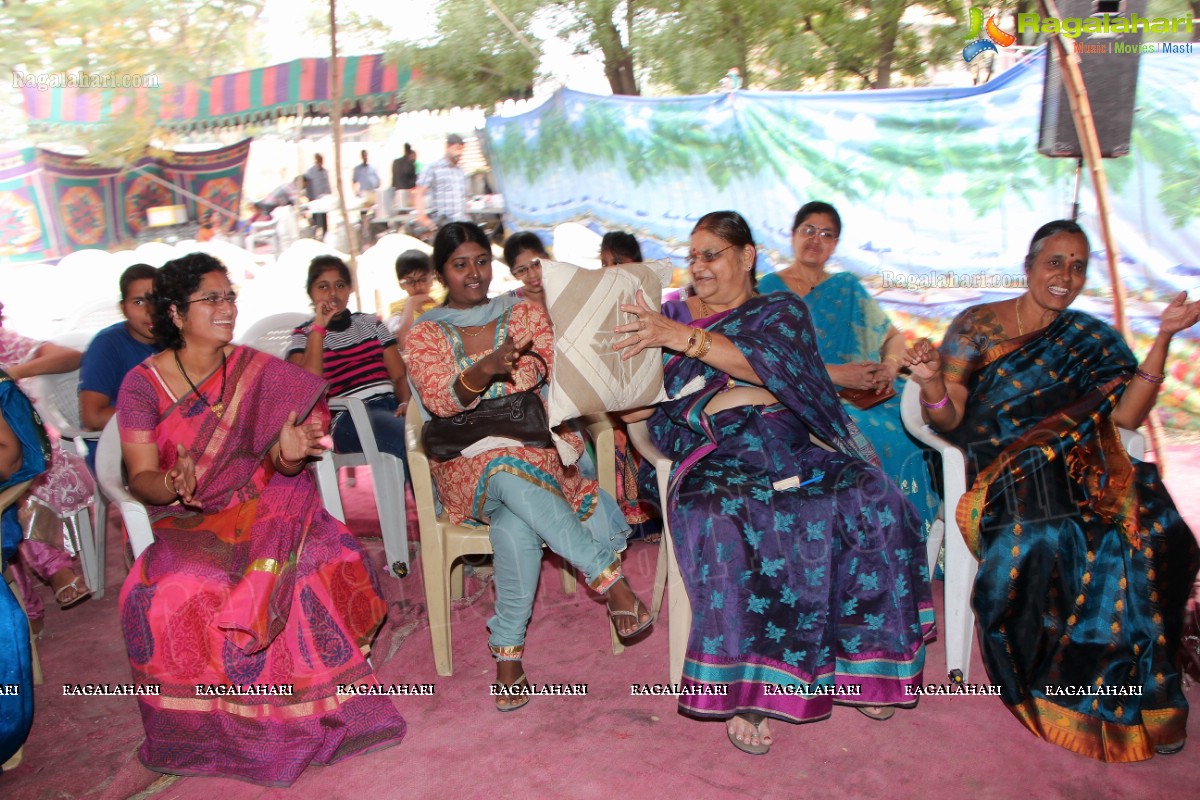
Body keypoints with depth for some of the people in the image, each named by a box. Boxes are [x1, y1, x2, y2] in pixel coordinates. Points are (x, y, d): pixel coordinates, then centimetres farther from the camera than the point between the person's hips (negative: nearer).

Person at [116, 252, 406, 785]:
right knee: (181, 588, -32)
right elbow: (141, 478, -4)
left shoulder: (259, 372, 2)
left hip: (266, 501, 0)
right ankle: (204, 729, -9)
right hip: (189, 521, 0)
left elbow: (281, 467, -2)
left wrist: (287, 453, -28)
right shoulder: (142, 384, 1)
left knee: (320, 561, -31)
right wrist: (173, 485, -28)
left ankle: (309, 713, -13)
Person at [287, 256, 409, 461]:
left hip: (391, 406, 4)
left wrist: (406, 403, -7)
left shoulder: (371, 323, 24)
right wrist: (318, 328, -3)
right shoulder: (303, 336, 14)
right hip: (348, 419, -4)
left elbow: (399, 374, 15)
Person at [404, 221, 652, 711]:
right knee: (508, 473, -39)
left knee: (515, 523, -34)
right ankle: (609, 576, -38)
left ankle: (508, 652, -24)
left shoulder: (525, 315, 12)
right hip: (468, 465, -1)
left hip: (536, 450, 1)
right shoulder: (425, 336, 9)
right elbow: (438, 402, -9)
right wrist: (484, 370, -30)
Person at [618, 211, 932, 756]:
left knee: (872, 504, -25)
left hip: (795, 450, 2)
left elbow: (776, 366, -11)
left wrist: (687, 339, -21)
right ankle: (744, 688, -22)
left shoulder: (782, 308, 13)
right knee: (727, 525, -35)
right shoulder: (674, 316, 16)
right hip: (716, 459, -1)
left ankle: (859, 661, -7)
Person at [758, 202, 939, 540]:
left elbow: (894, 336, 22)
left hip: (864, 396, 5)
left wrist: (891, 364, -2)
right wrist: (834, 373, -15)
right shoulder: (769, 289, 8)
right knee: (866, 439, -33)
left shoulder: (848, 288, 23)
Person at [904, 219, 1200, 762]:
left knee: (1152, 530, -26)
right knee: (1047, 537, -34)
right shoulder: (978, 326, 7)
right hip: (1004, 469, -3)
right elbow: (948, 419, 0)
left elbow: (1127, 415, 2)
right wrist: (931, 382, -22)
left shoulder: (1092, 341, 17)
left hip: (1083, 469, 3)